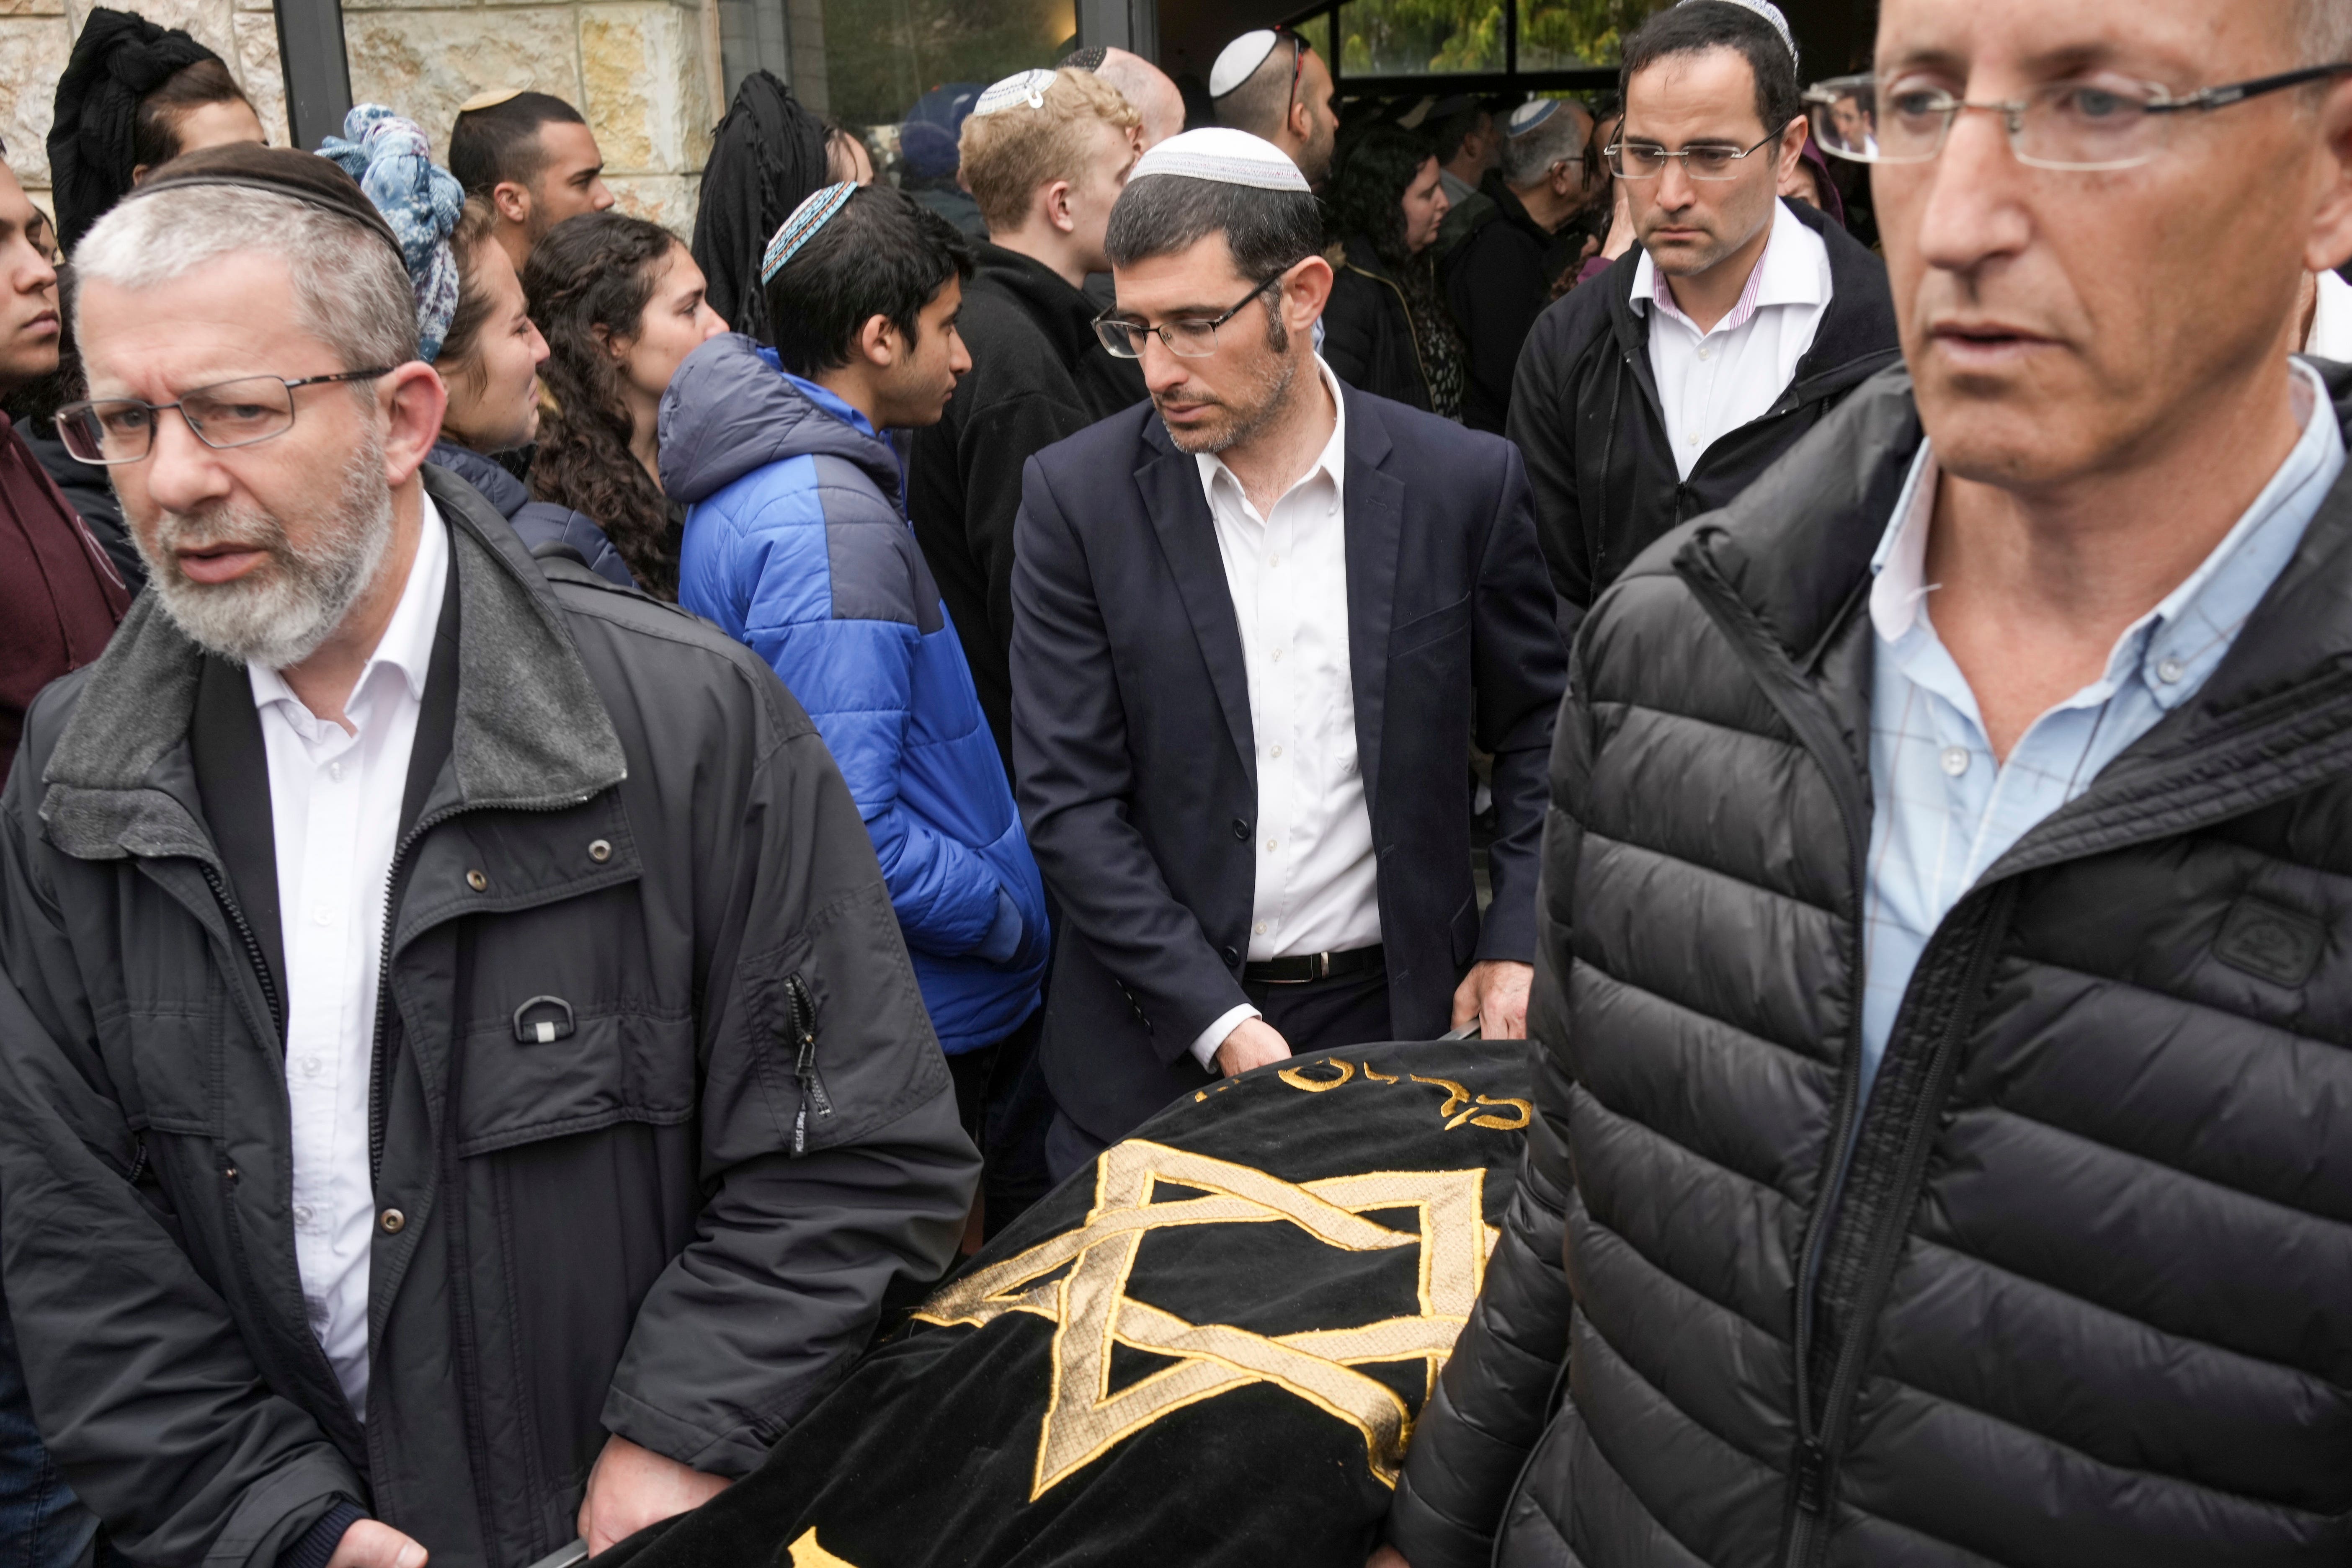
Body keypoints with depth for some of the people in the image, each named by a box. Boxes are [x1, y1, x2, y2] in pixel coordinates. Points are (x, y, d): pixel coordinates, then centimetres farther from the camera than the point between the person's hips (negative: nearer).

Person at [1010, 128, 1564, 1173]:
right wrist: (1221, 1026, -15)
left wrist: (1520, 946, -3)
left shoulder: (1465, 483, -5)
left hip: (1396, 1015, 1)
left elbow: (1542, 731, 7)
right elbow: (1068, 796, -9)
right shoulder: (1077, 496, -7)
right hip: (1155, 1037, 0)